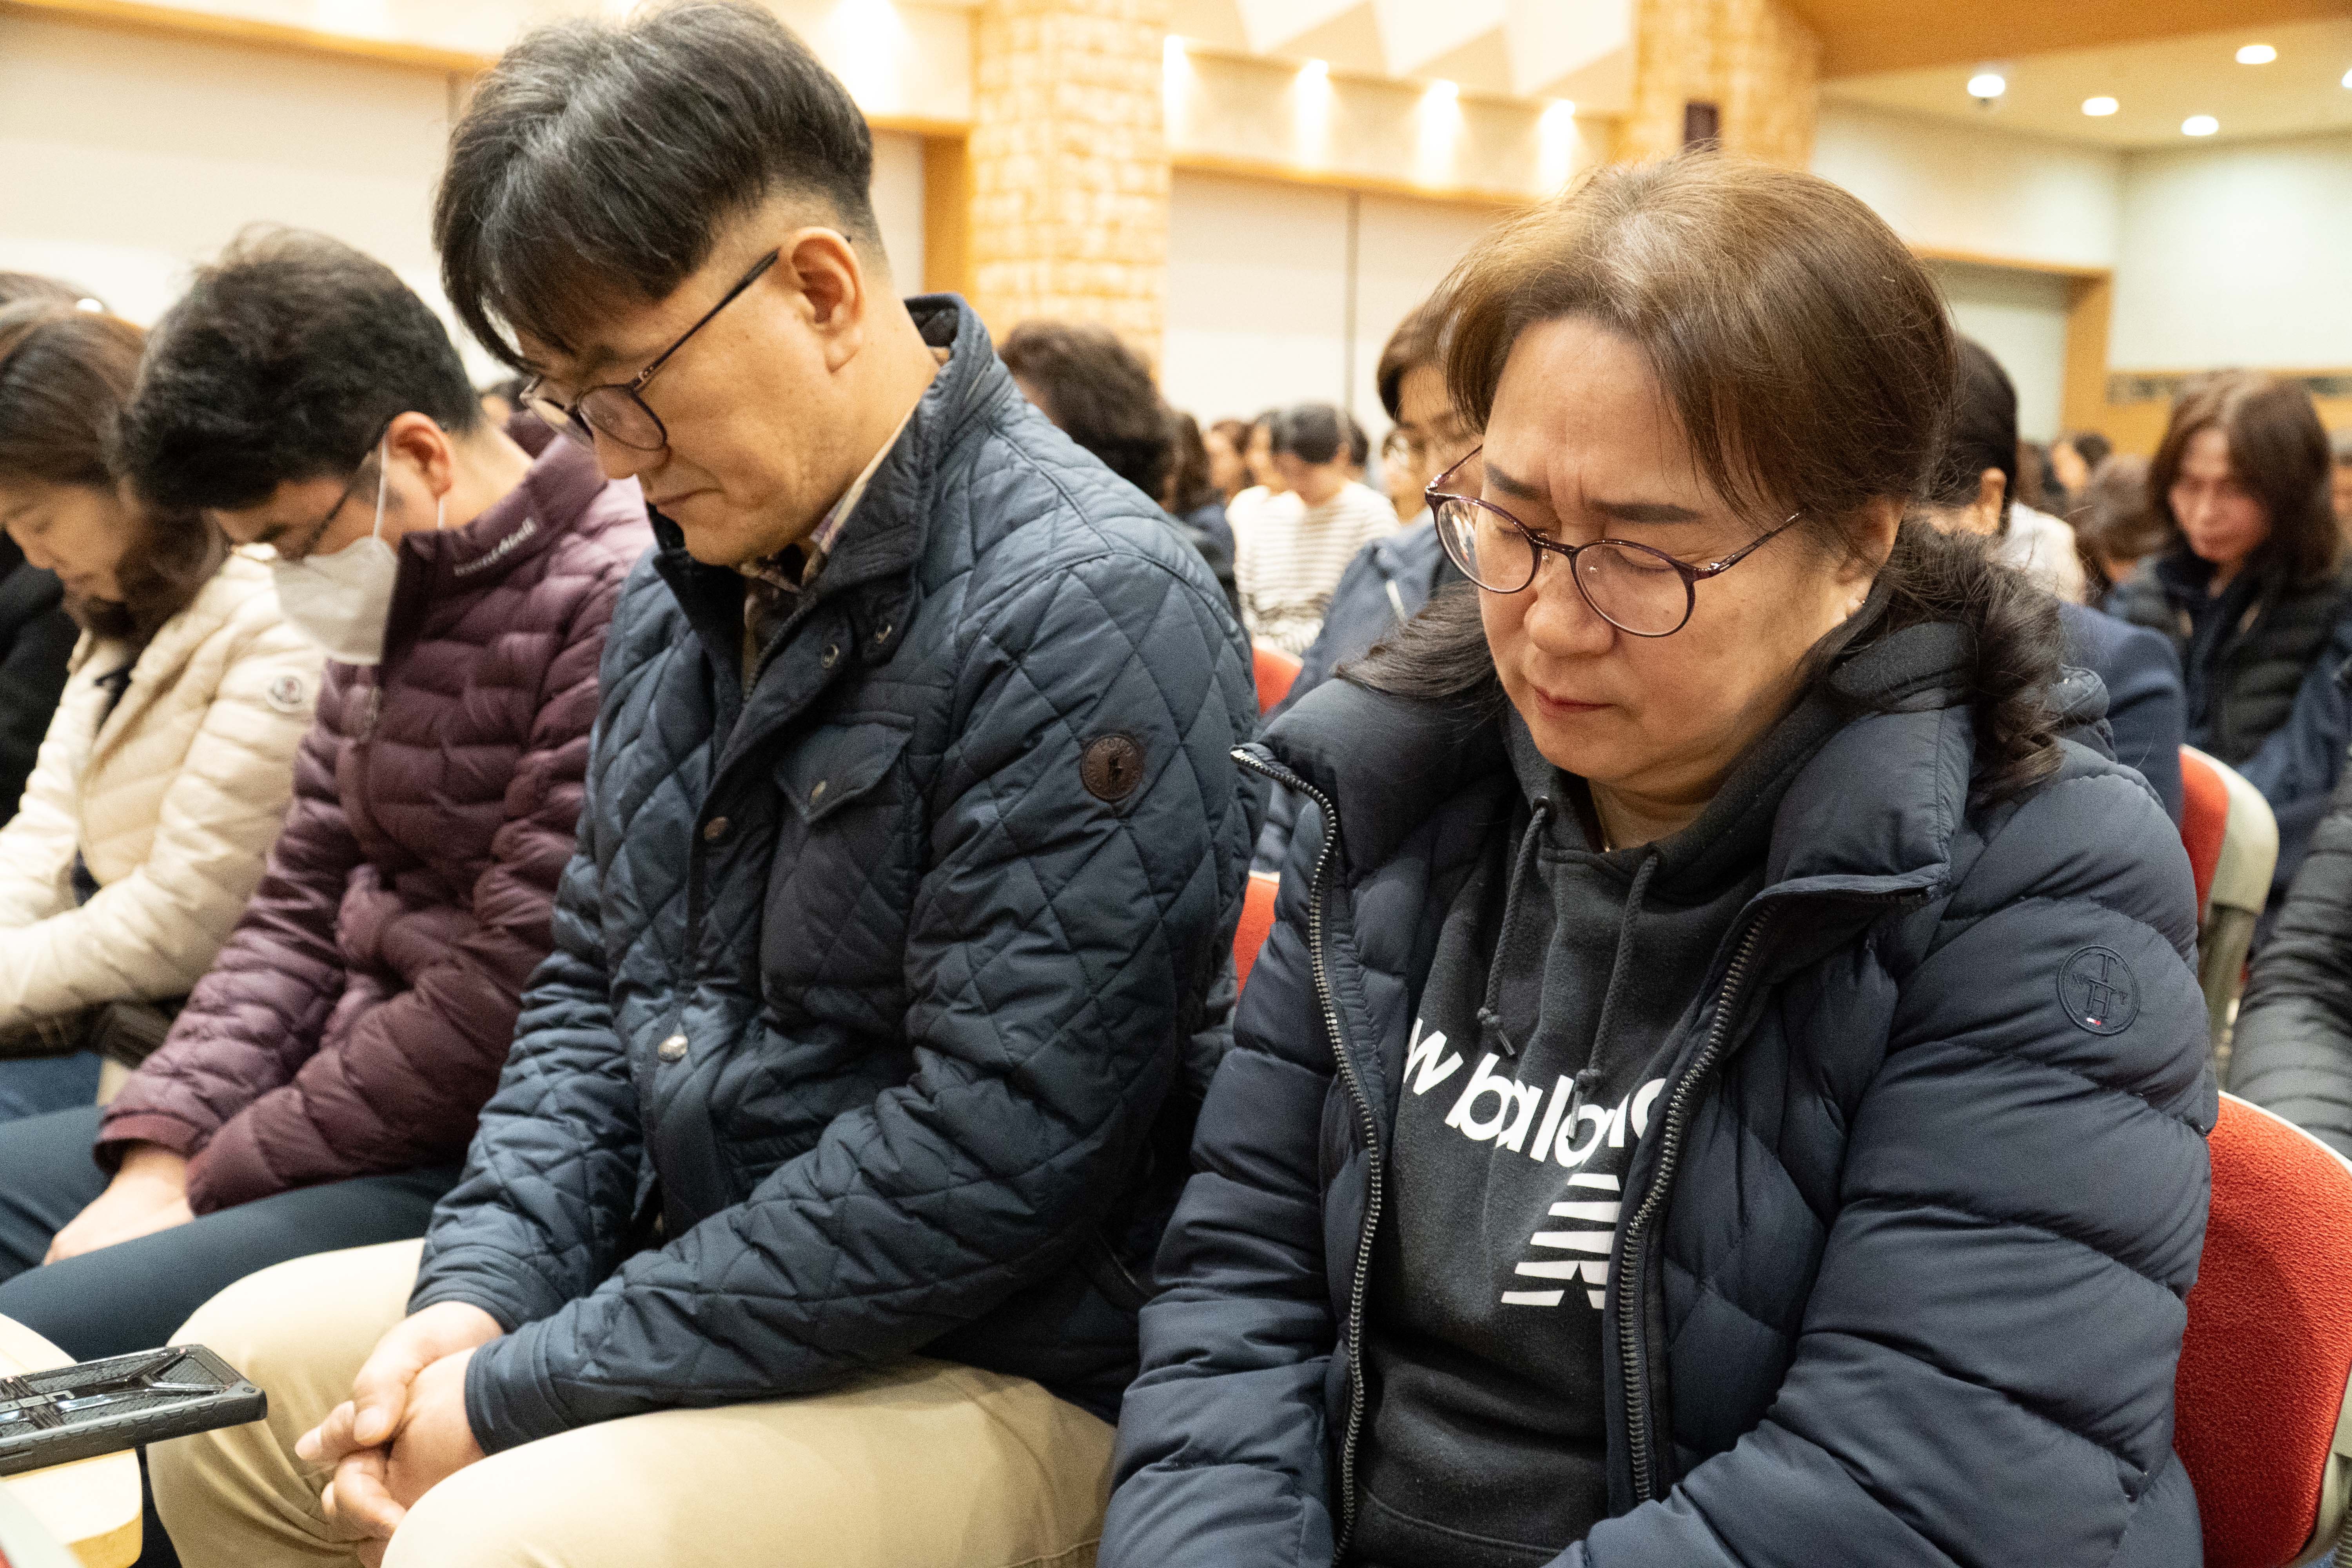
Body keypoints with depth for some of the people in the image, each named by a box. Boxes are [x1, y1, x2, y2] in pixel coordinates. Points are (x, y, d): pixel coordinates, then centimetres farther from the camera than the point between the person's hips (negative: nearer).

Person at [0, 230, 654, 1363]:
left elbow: (508, 995, -22)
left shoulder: (618, 607, -20)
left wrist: (211, 1181, -12)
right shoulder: (391, 596, 12)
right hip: (343, 1094, 10)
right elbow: (301, 907, 14)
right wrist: (158, 1149, 1)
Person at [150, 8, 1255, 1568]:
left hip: (991, 1380, -8)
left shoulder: (1089, 615, -22)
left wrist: (525, 1393, -19)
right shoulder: (688, 585, 6)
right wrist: (480, 1291, -3)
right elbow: (594, 978, 14)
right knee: (232, 1378, 13)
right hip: (686, 1262, 8)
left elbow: (989, 1154, -25)